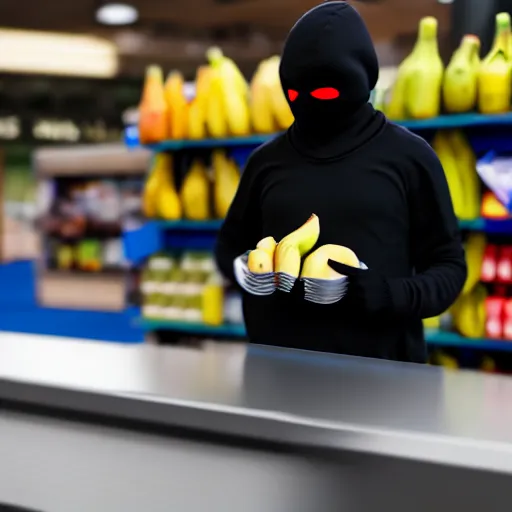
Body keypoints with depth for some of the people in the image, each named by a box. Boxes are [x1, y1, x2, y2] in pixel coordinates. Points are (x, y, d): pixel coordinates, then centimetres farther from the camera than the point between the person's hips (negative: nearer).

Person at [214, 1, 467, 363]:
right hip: (279, 363, 2)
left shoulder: (409, 156, -1)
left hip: (380, 367, -2)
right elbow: (230, 249, 17)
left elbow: (449, 266, 2)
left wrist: (391, 296, -16)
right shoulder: (268, 160, 6)